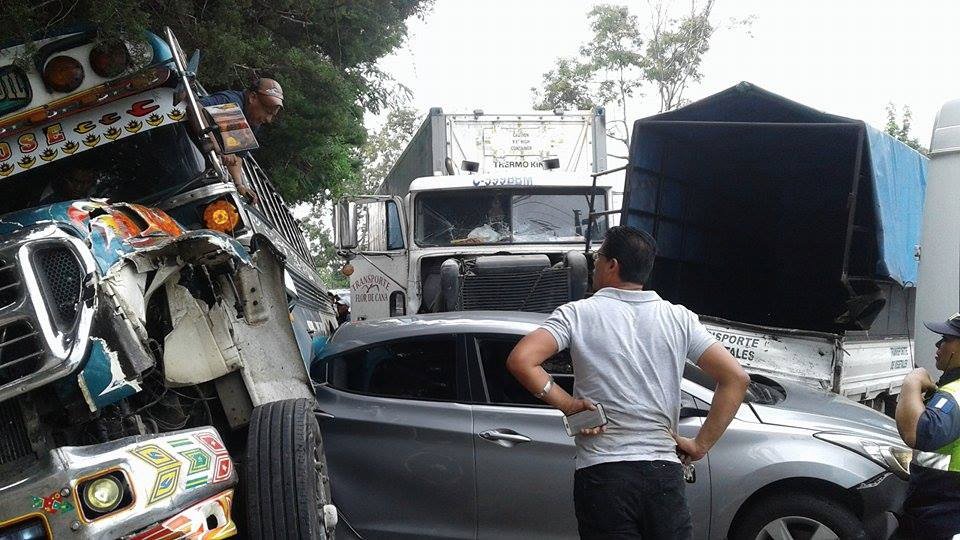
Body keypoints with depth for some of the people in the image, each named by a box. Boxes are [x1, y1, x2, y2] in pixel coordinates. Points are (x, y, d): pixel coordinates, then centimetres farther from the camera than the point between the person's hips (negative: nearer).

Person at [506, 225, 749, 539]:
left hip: (603, 474, -3)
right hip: (665, 473, 3)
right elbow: (736, 378, 1)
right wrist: (700, 446, 4)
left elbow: (520, 360, -15)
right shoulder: (679, 318, 7)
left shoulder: (577, 315, -2)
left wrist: (566, 403, -4)